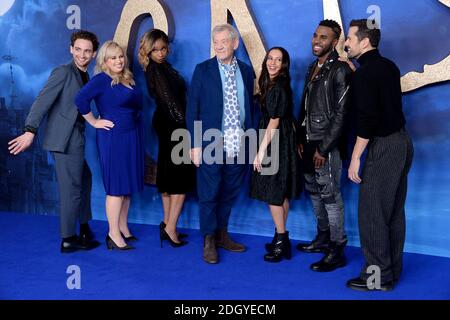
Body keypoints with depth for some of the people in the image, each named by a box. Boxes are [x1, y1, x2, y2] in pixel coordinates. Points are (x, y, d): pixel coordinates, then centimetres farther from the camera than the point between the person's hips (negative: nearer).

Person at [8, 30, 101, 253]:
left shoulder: (86, 77, 15)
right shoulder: (63, 72, -8)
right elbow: (42, 101, -17)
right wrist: (30, 130, -26)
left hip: (79, 140, 9)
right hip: (65, 141, -9)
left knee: (83, 185, 18)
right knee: (71, 190, -2)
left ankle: (83, 228, 33)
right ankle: (68, 239, 10)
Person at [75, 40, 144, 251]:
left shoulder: (127, 79, 12)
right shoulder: (101, 79, -11)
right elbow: (81, 100, -21)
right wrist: (94, 122, -12)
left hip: (132, 136, 8)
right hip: (113, 138, -8)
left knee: (128, 184, 12)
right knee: (116, 186, -4)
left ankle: (123, 228, 23)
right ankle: (113, 234, 5)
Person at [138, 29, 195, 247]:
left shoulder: (162, 67, 14)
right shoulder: (156, 70, -14)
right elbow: (169, 100, -19)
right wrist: (184, 123, -17)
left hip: (168, 125, 10)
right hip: (173, 126, -10)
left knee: (169, 175, 14)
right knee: (181, 178, -6)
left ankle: (167, 224, 22)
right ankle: (170, 227, -3)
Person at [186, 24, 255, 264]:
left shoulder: (246, 71, 9)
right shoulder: (202, 70, 0)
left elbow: (250, 107, 10)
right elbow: (192, 109, -3)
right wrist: (195, 144, -9)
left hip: (239, 144, 3)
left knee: (229, 194, 12)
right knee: (209, 194, 3)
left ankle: (222, 235, 28)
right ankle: (209, 241, 18)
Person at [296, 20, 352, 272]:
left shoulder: (340, 71, -11)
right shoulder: (313, 68, 14)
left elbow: (341, 114, -15)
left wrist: (324, 148, -16)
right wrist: (302, 140, 12)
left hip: (327, 146, -8)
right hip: (309, 143, 8)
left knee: (330, 196, -3)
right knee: (315, 193, 16)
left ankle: (337, 251, 7)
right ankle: (323, 238, 31)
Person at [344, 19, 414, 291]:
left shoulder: (365, 73, -15)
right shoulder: (389, 66, 11)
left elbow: (367, 119, -20)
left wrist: (355, 158, -15)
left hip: (384, 146, -9)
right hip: (402, 141, 9)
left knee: (372, 212, -1)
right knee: (394, 211, 15)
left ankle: (378, 276, 8)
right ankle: (393, 270, 26)